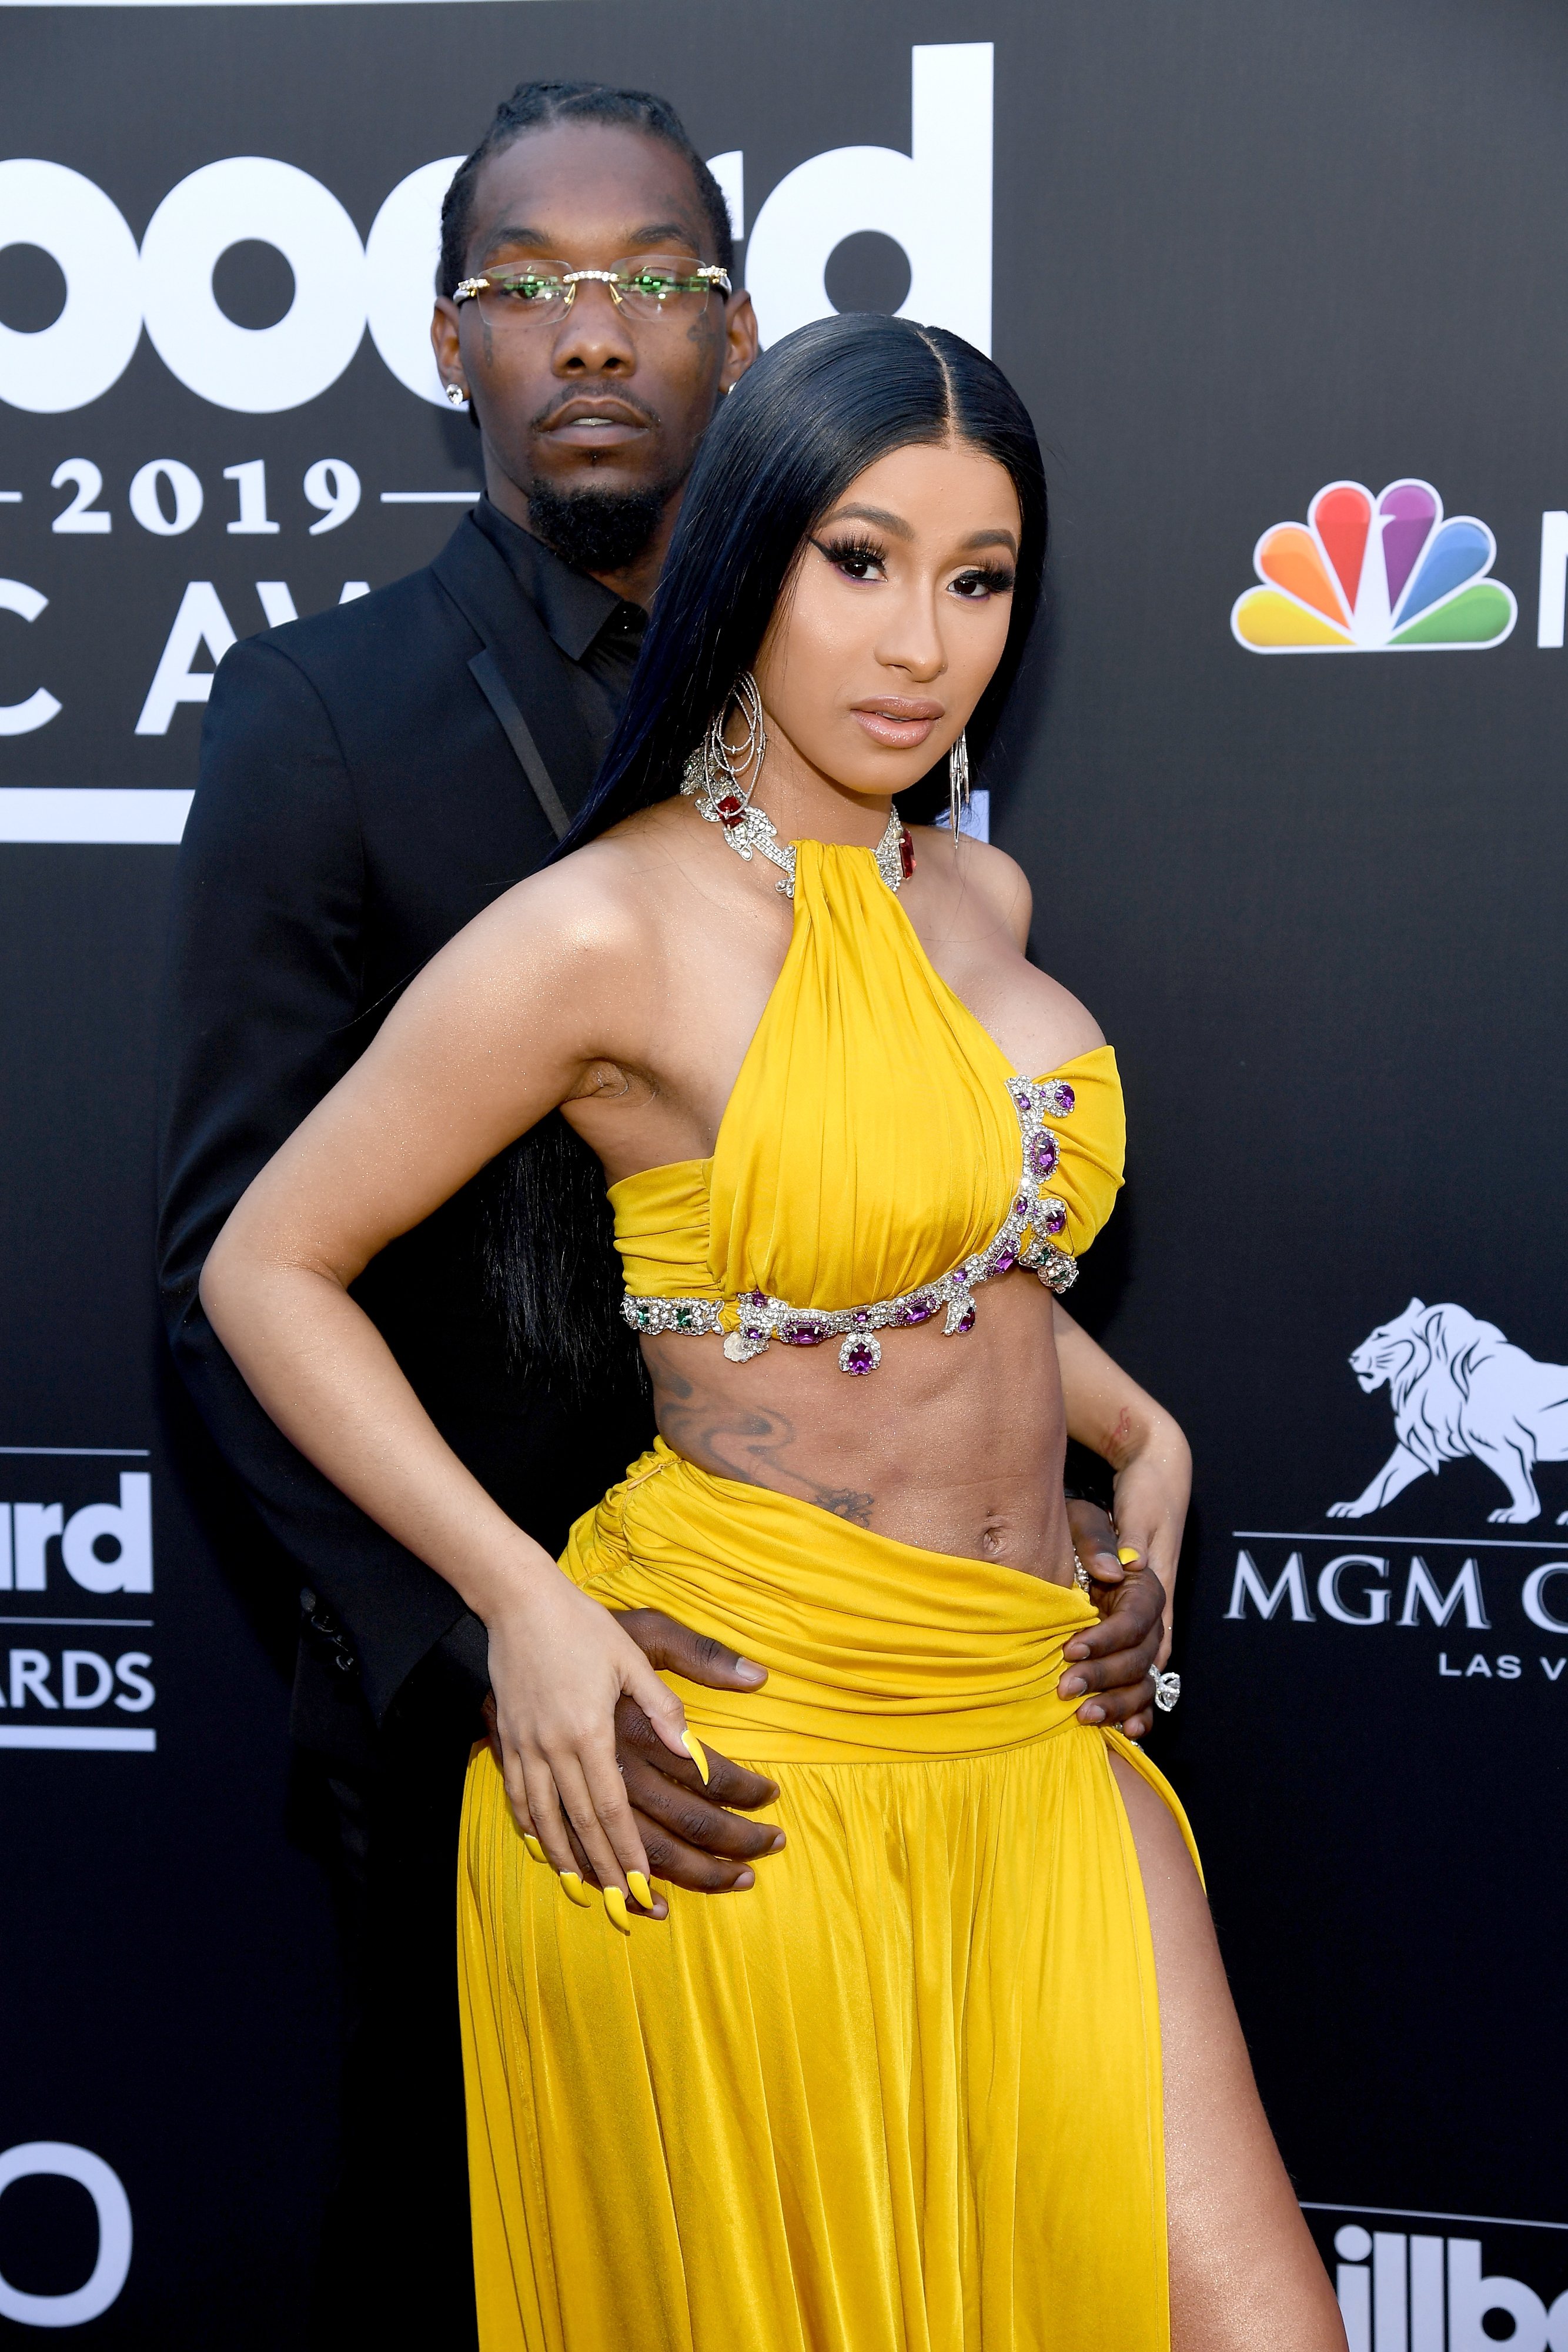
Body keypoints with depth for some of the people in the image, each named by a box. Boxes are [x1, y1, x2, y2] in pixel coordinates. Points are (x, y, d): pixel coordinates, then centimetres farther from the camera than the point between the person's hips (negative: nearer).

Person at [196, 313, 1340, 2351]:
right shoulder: (609, 929, -11)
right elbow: (267, 1271, -7)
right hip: (745, 1742, -6)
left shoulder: (984, 899, 10)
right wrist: (529, 1607, -13)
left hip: (1031, 1729, 6)